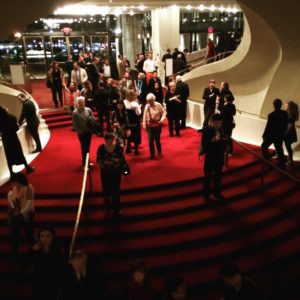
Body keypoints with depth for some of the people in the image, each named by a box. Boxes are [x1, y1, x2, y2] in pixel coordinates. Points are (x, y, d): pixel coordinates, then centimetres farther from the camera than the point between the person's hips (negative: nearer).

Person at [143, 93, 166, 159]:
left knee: (157, 139, 6)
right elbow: (145, 115, 3)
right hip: (149, 126, 2)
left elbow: (164, 113, -6)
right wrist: (144, 124, 2)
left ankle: (159, 152, 31)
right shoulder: (147, 106, -1)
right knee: (150, 141, 0)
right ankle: (152, 154, 15)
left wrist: (162, 120, -21)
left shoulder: (158, 105, -10)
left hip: (157, 125, -2)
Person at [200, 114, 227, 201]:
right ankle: (206, 194, 23)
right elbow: (203, 143, -23)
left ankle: (217, 192, 37)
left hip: (220, 156, 5)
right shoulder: (207, 130, -16)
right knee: (208, 176, 8)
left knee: (218, 175, 19)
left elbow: (224, 140, 10)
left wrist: (225, 139, -12)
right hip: (210, 157, -5)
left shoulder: (222, 129, -1)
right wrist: (213, 140, -35)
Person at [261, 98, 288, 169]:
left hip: (271, 135, -5)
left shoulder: (271, 115, -22)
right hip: (280, 135, 5)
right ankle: (282, 165, 20)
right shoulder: (285, 113, -5)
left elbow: (268, 126, -16)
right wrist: (282, 132, 18)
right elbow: (286, 124, 3)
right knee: (279, 150, 15)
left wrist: (264, 135, -3)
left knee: (264, 147, 15)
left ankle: (267, 161, 15)